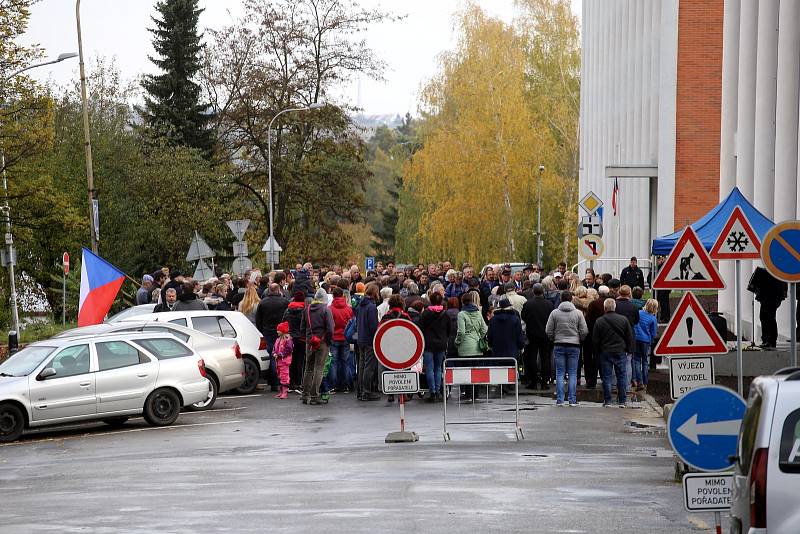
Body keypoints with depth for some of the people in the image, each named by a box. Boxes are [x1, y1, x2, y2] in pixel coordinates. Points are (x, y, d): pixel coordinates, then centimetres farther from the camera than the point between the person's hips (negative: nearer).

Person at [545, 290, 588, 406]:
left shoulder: (554, 313, -1)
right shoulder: (578, 313, -1)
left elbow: (548, 331, 0)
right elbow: (584, 331, -1)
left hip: (559, 346, 0)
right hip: (574, 346, 0)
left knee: (560, 374, 4)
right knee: (573, 374, 5)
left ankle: (560, 400, 0)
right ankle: (572, 400, 2)